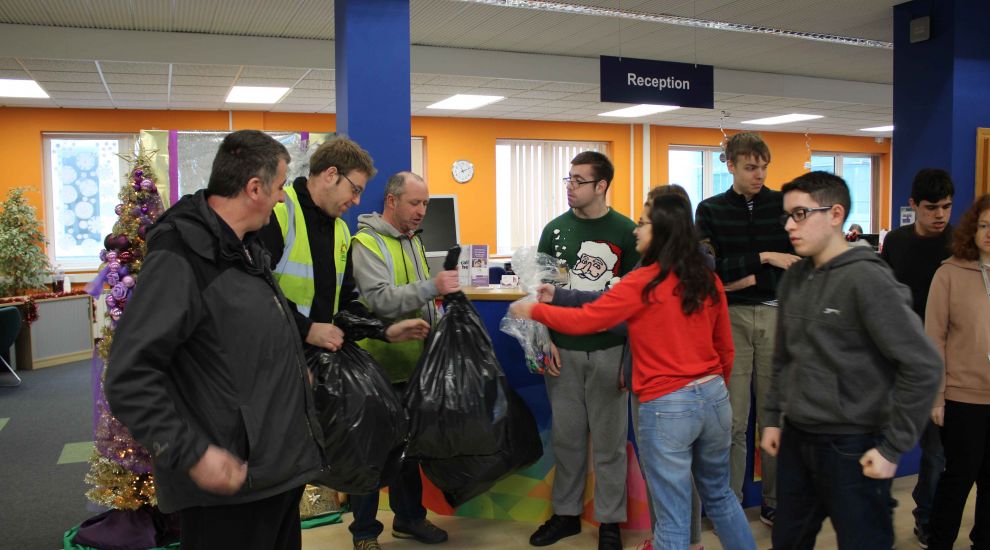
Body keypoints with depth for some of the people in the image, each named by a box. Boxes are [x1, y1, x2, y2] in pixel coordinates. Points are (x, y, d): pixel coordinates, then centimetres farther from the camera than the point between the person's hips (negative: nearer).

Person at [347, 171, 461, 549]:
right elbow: (381, 300, -27)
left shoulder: (412, 240, 13)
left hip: (413, 364, 8)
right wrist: (431, 287, -32)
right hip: (379, 366, -8)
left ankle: (409, 518, 33)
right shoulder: (367, 244, -14)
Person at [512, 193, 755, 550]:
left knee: (673, 518, 6)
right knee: (719, 495, 26)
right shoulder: (708, 281, 5)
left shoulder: (642, 283, -12)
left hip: (667, 407, -6)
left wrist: (532, 311, 4)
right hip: (714, 397, 6)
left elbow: (584, 320, -9)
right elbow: (726, 348, 12)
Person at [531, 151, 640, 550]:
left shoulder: (626, 231, -2)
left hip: (609, 351, -2)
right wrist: (545, 340, 0)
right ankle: (566, 513, 26)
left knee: (609, 439, 7)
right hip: (563, 351, 2)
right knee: (566, 436, 11)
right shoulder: (555, 229, 5)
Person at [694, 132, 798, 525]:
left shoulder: (785, 204, 7)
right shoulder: (710, 209, 5)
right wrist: (764, 259, -12)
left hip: (776, 315, 1)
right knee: (732, 420, 2)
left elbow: (797, 264, 1)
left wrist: (747, 278, -10)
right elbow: (709, 267, -6)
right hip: (730, 318, -1)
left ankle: (775, 501, 21)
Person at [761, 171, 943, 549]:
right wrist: (773, 417, 11)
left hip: (852, 446, -6)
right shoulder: (794, 278, 6)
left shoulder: (866, 279, -16)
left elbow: (923, 366, -19)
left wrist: (893, 448, -16)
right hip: (795, 438, 7)